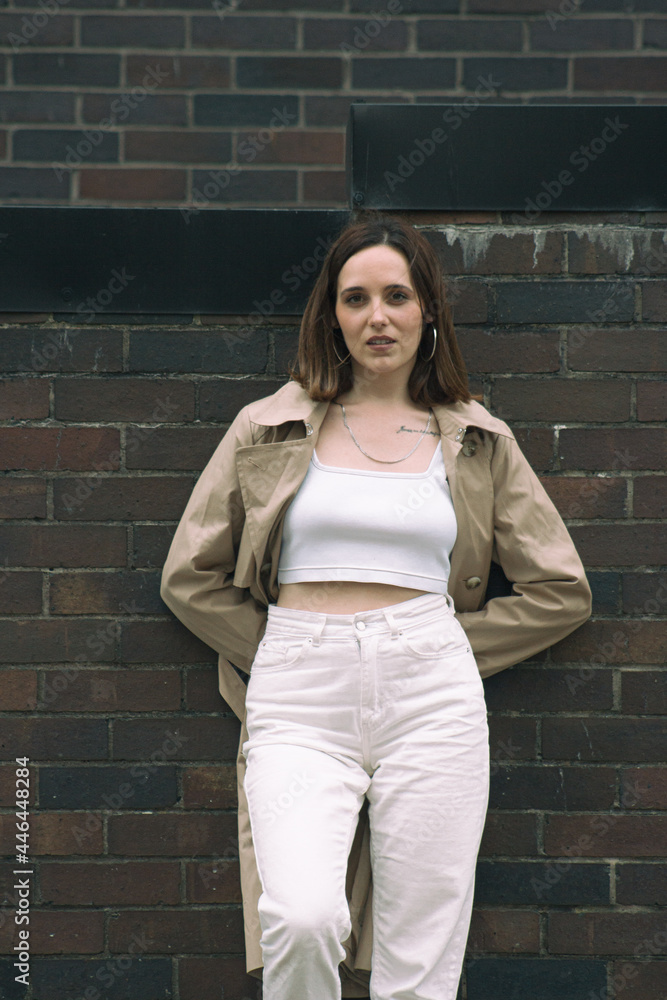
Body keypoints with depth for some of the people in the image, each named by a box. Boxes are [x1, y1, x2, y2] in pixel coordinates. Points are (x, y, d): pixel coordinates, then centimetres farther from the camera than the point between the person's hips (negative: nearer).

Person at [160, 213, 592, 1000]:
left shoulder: (479, 441, 12)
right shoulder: (270, 426, 11)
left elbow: (560, 592, 15)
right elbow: (189, 578, 13)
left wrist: (448, 647, 8)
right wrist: (284, 653, 7)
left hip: (431, 697, 1)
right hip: (300, 699, 0)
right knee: (302, 921, -24)